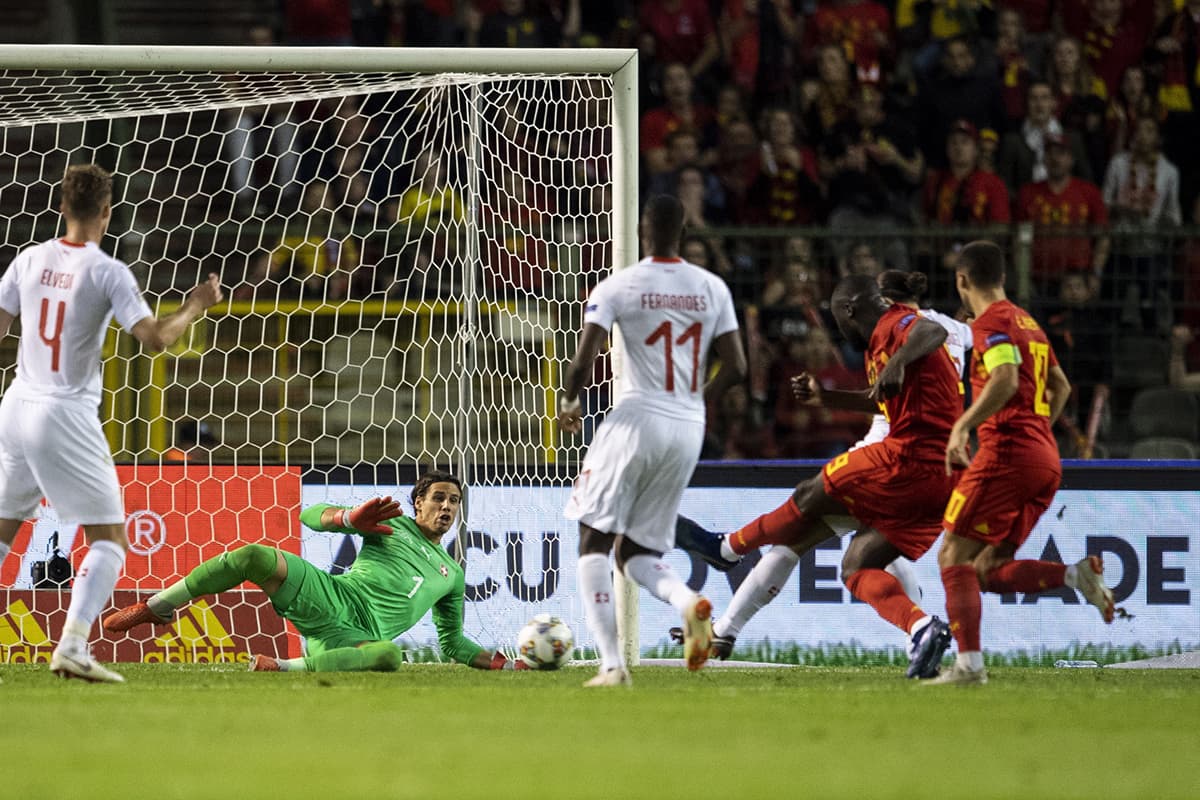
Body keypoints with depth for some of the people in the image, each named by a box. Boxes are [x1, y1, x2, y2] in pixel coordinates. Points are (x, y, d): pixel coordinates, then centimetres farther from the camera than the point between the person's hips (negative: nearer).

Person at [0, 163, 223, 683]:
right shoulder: (107, 272, -10)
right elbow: (154, 338, -17)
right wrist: (195, 307, -1)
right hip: (67, 415, -6)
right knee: (110, 538, 0)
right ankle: (73, 647, -16)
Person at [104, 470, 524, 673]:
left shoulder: (451, 575, 26)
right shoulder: (391, 523, 17)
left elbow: (454, 644, 33)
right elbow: (311, 515, 8)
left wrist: (504, 664, 22)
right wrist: (350, 518, -13)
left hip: (351, 637, 1)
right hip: (325, 597, -1)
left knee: (391, 655, -39)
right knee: (256, 557, -28)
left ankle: (286, 667, -30)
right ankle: (154, 609, -16)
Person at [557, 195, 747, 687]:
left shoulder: (616, 288, -6)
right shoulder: (712, 289, 6)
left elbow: (583, 361, -12)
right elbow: (736, 368, 5)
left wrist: (570, 402, 10)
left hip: (637, 421, -5)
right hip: (688, 430, 5)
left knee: (594, 542, 8)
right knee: (637, 553, 15)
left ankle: (612, 664, -7)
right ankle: (687, 601, -20)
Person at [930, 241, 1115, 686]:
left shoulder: (991, 321, -6)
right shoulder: (1027, 322, 22)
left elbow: (1006, 381, -23)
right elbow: (1060, 386, 32)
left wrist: (962, 427, -26)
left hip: (1007, 450, -9)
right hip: (1046, 459, 9)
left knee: (954, 558, -6)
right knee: (989, 571, 9)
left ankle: (969, 662, -18)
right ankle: (1077, 574, -10)